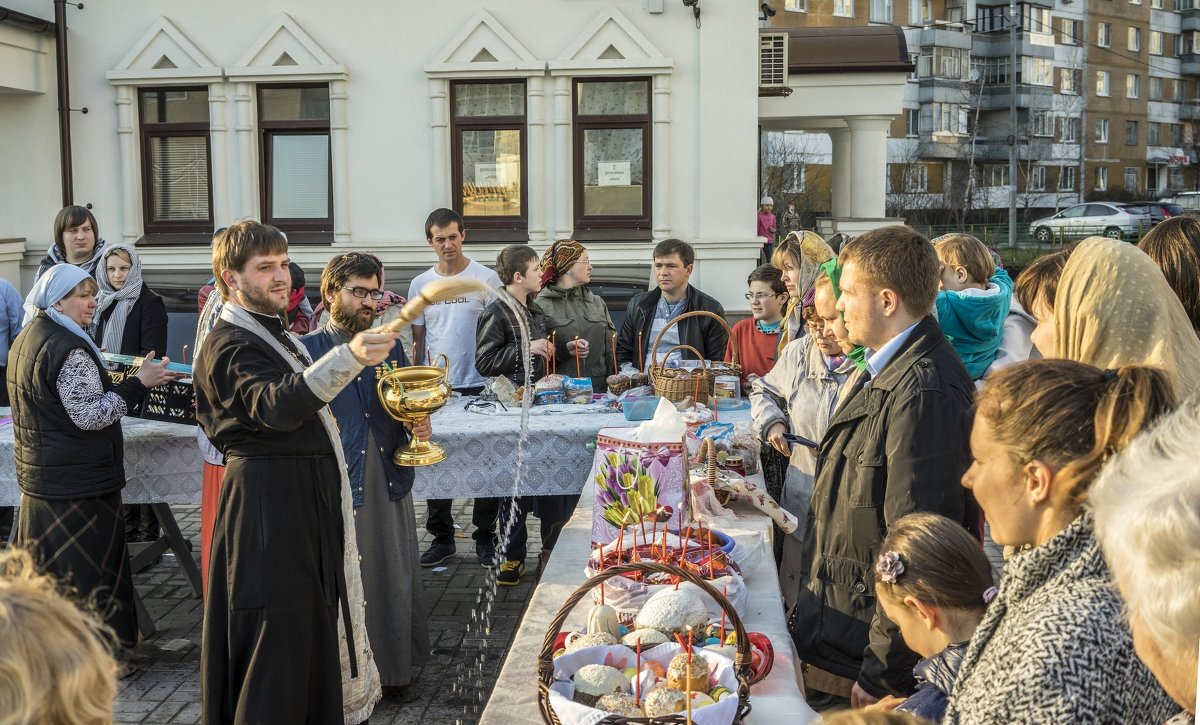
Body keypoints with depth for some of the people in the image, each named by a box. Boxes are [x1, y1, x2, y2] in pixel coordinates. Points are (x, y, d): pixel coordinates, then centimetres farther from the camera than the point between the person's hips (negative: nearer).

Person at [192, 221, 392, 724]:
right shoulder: (229, 345, -17)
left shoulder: (275, 334, 17)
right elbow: (276, 406, -37)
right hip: (267, 509, -10)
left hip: (309, 503, 10)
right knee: (275, 645, -7)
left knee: (310, 625, 18)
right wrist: (349, 358, -51)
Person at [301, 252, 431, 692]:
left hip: (389, 479, 5)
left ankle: (397, 663, 29)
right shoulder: (309, 349, -5)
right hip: (336, 485, -4)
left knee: (395, 572, 13)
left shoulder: (389, 345, 10)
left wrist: (420, 426, -4)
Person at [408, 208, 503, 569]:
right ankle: (442, 537, 19)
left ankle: (485, 538, 14)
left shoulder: (486, 279, -2)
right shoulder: (420, 284, 8)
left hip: (478, 387, -3)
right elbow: (418, 339, 13)